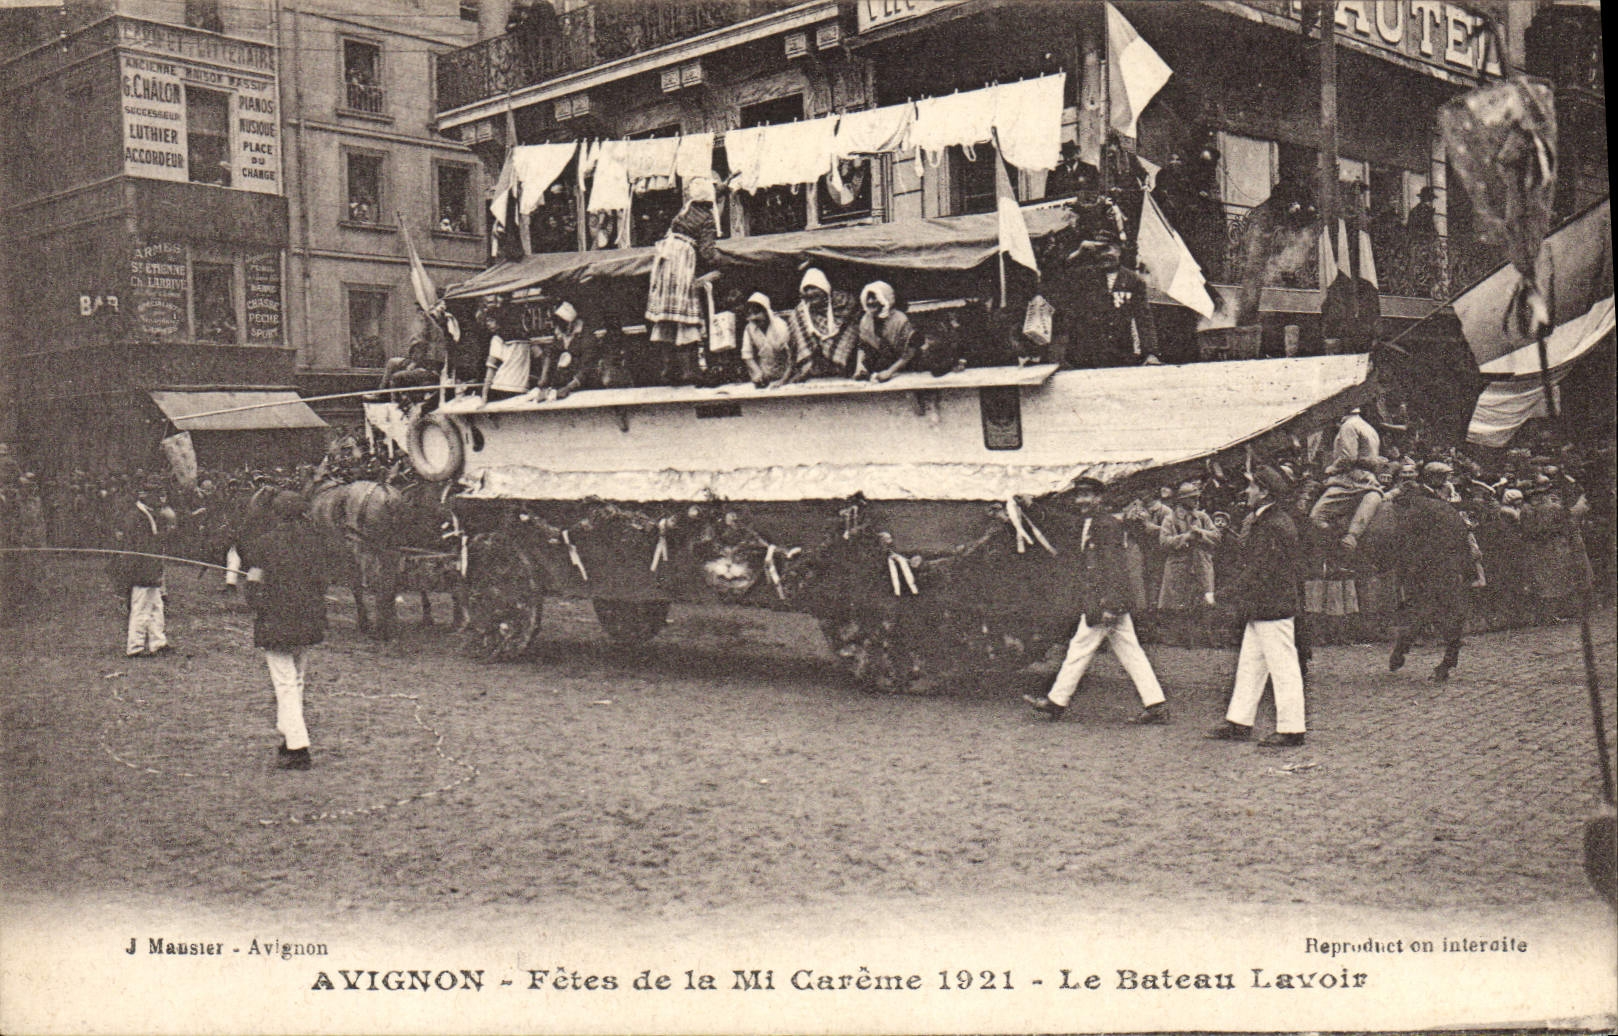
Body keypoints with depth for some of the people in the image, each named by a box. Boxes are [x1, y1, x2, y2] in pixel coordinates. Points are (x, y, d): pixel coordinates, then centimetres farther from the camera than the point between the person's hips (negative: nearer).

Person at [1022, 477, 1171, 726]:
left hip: (1104, 601, -10)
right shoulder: (1088, 526, 19)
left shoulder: (1106, 525, -11)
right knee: (1130, 653, 6)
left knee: (1080, 649, -1)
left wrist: (1108, 604, -22)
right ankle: (1156, 706, 5)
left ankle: (1056, 702, 7)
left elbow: (1115, 566, -18)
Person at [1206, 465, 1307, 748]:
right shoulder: (1264, 521, 15)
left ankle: (1290, 730, 4)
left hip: (1272, 609, -11)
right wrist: (1242, 596, 14)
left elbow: (1262, 571, -21)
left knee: (1283, 669, -3)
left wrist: (1244, 598, -15)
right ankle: (1238, 723, 22)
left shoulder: (1275, 526, -19)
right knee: (1249, 664, 15)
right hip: (1261, 610, 11)